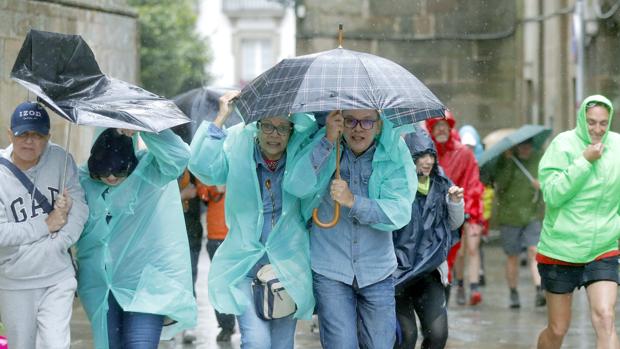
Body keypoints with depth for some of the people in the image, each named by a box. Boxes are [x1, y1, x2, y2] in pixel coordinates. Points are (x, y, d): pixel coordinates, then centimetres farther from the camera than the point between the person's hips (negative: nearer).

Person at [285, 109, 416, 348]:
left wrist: (353, 201, -27)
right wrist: (328, 140, -29)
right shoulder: (323, 149, -5)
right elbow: (297, 187, -23)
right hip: (330, 271, -2)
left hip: (377, 272, 2)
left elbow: (400, 212, -15)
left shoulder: (394, 156, -4)